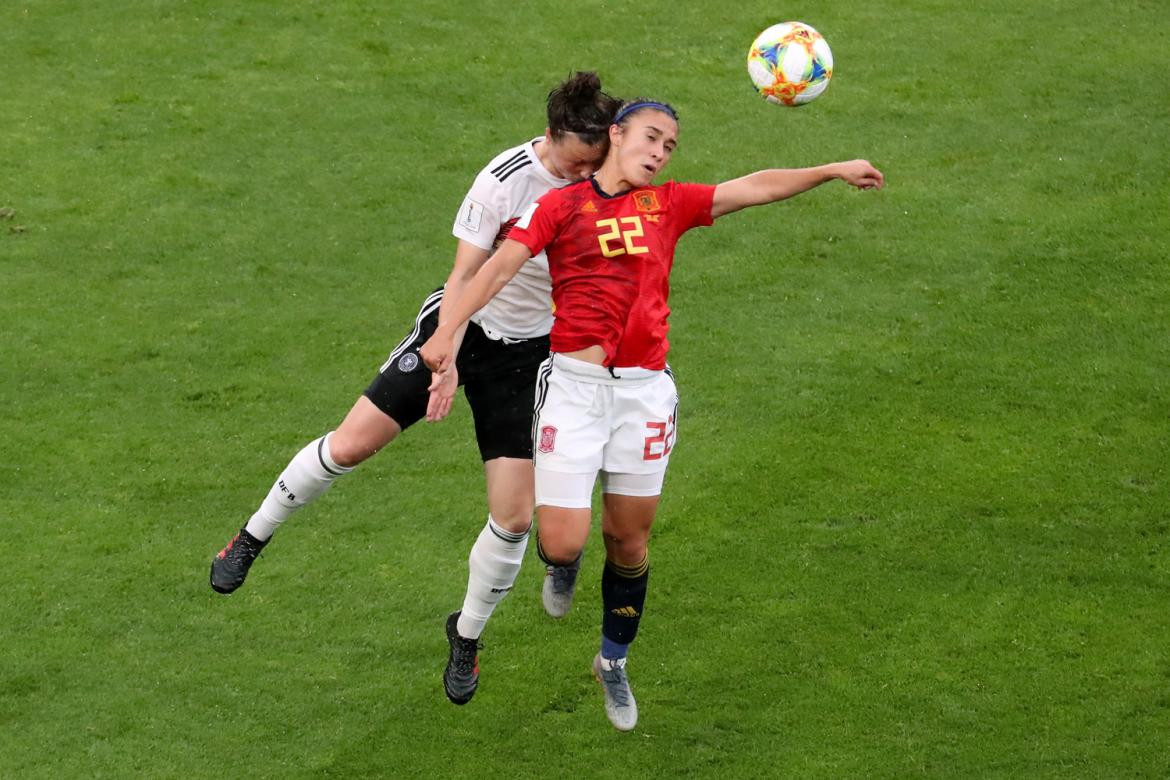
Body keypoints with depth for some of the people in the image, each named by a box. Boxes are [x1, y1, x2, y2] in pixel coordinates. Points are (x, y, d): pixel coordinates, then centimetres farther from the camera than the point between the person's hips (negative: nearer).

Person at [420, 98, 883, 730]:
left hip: (644, 388, 3)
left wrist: (834, 171, 9)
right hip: (574, 385, -3)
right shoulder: (562, 205, 1)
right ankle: (563, 571, 30)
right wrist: (449, 329, -20)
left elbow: (754, 188, 14)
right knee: (562, 545, -9)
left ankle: (614, 661, 31)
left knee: (629, 540, 9)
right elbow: (499, 266, -8)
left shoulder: (670, 205, 11)